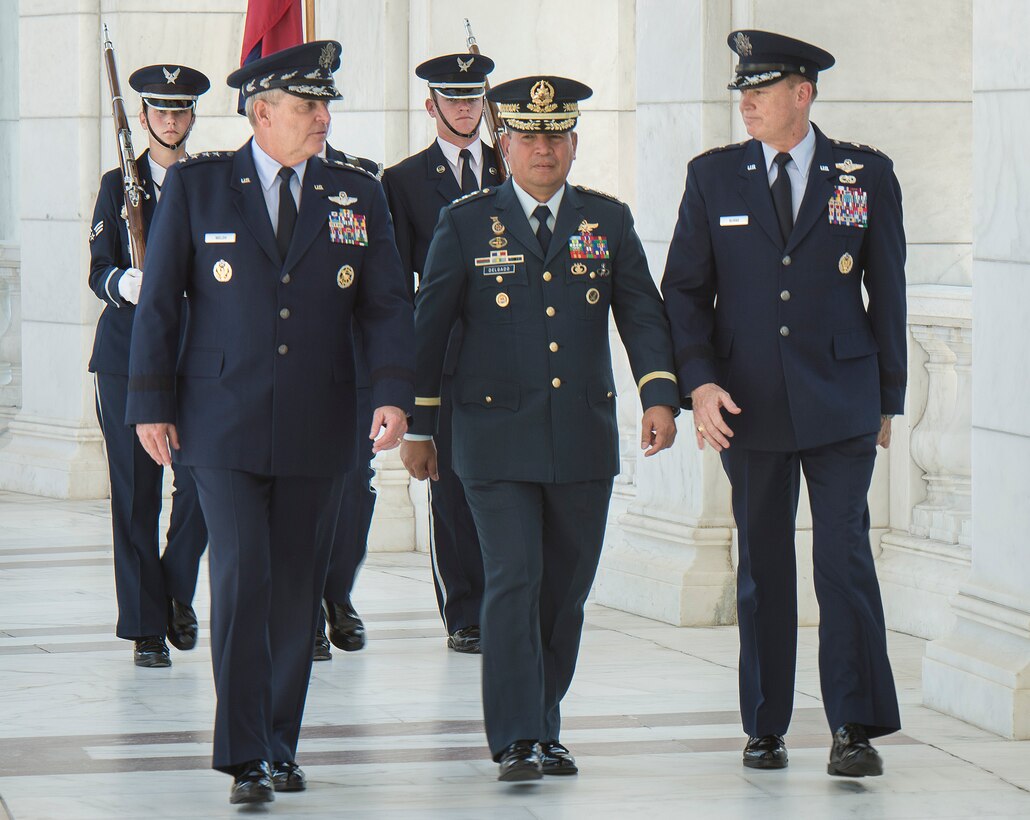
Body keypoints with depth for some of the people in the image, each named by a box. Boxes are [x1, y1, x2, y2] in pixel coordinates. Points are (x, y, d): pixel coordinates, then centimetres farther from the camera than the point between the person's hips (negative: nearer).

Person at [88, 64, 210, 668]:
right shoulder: (119, 185, 9)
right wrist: (124, 283, -19)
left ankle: (177, 592, 17)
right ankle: (146, 627, 5)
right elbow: (99, 271, 3)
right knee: (135, 492, -1)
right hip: (128, 351, 0)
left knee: (201, 481, -10)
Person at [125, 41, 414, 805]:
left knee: (297, 592, 7)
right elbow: (158, 299, 3)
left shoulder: (359, 197, 7)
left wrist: (394, 393, -10)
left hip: (318, 428, 3)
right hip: (225, 425, -3)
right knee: (241, 579, -12)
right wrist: (151, 402, -1)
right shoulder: (196, 186, 1)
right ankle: (245, 757, -9)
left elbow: (388, 306, 5)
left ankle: (280, 744, 20)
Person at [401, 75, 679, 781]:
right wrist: (417, 426, 4)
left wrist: (660, 394, -11)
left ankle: (545, 728, 21)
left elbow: (642, 314, 5)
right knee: (512, 583, -10)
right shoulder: (467, 224, 2)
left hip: (585, 437, 3)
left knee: (566, 589, 8)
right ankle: (516, 742, -9)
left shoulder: (608, 221, 9)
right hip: (497, 440, -3)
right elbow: (429, 326, 5)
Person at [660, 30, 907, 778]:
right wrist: (699, 382, -9)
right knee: (761, 566, 7)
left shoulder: (865, 175, 2)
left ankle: (856, 729, -5)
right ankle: (765, 728, 16)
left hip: (840, 402, -2)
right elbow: (684, 289, 5)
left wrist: (889, 398, 7)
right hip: (748, 405, 2)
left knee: (845, 555, -9)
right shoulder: (715, 177, 5)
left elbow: (887, 292, 7)